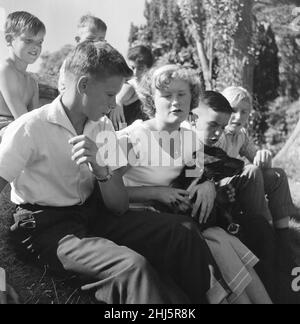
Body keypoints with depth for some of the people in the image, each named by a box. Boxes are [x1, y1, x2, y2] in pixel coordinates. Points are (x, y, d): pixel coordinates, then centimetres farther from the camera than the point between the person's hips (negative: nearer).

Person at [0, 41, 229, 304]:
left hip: (96, 214, 6)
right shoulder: (30, 129, -14)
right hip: (50, 227, -6)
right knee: (132, 267, -31)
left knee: (183, 231, -8)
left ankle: (210, 295, 11)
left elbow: (120, 207, -1)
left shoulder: (102, 127, 3)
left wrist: (100, 171, -21)